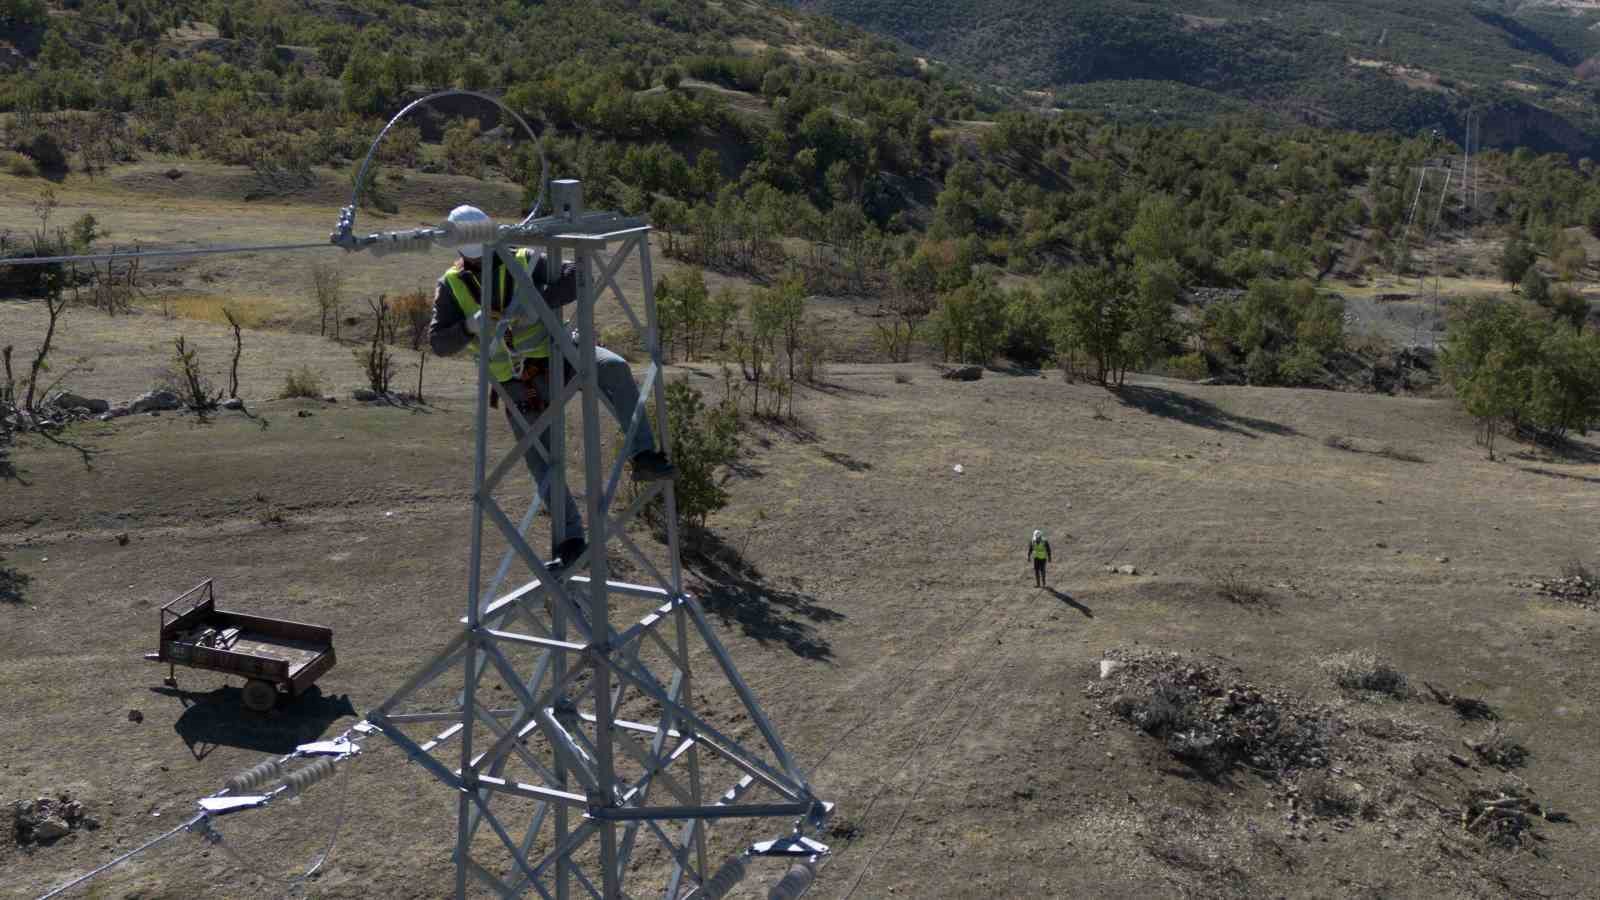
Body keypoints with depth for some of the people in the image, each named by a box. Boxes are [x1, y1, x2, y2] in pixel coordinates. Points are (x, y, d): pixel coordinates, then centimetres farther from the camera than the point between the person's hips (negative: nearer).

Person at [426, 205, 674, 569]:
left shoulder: (524, 262, 0)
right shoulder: (452, 286, 5)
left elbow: (577, 277, -15)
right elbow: (438, 343, -3)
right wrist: (469, 326, -23)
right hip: (517, 385, 1)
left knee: (614, 368, -33)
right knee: (544, 468, -4)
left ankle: (642, 456, -32)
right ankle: (570, 540, 11)